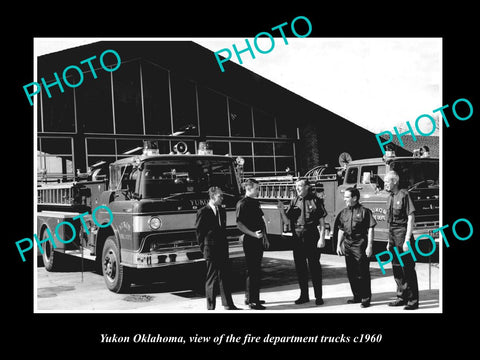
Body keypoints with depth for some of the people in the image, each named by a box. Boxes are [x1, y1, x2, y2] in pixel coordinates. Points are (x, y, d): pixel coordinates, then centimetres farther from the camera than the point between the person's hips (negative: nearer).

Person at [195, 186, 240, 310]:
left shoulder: (222, 211, 12)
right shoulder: (203, 212, -9)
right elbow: (199, 232, -5)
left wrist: (225, 246, 11)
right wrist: (204, 248, -3)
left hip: (223, 249, 6)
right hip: (211, 251, -6)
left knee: (225, 276, 10)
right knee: (212, 278, 0)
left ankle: (228, 305, 19)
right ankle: (210, 307, 9)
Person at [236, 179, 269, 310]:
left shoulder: (256, 203, 15)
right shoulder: (242, 204, -11)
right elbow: (239, 224, -17)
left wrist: (265, 237, 19)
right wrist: (253, 234, -23)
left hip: (258, 240, 9)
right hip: (250, 240, -9)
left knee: (256, 270, 14)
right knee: (252, 271, -5)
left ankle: (250, 297, 25)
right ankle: (252, 301, 2)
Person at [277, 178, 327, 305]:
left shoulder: (315, 201, -2)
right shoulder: (294, 201, 7)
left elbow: (322, 222, -3)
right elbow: (286, 220, 7)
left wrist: (322, 238, -9)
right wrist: (282, 210, -9)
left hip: (312, 238, -4)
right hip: (297, 239, 4)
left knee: (314, 266, 3)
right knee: (300, 267, 9)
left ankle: (318, 296, 13)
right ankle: (304, 295, 21)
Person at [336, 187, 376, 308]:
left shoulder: (364, 211, -6)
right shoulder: (344, 212, 12)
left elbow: (370, 230, -8)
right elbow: (341, 230, 18)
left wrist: (369, 246, -12)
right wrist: (339, 245, 14)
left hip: (360, 245, -6)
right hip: (347, 246, 6)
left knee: (363, 273, -1)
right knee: (351, 273, 11)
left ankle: (366, 298, 8)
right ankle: (357, 296, 23)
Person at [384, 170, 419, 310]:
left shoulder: (404, 195, -10)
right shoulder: (390, 198, 14)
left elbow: (411, 217, -14)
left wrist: (407, 239, -19)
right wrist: (389, 241, 17)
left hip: (402, 234, -8)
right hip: (393, 235, 8)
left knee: (408, 268, -4)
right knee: (396, 267, 13)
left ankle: (413, 301, 3)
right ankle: (401, 297, 23)